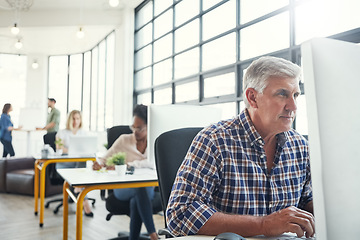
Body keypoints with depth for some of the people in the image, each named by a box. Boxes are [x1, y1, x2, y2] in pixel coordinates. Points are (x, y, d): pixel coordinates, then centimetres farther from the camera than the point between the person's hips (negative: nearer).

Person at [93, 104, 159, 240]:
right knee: (140, 186, -36)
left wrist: (127, 165, -23)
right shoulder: (124, 140, 13)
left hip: (149, 188, 0)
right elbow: (105, 159, 15)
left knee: (136, 201, -37)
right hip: (122, 187, 0)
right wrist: (99, 164, -11)